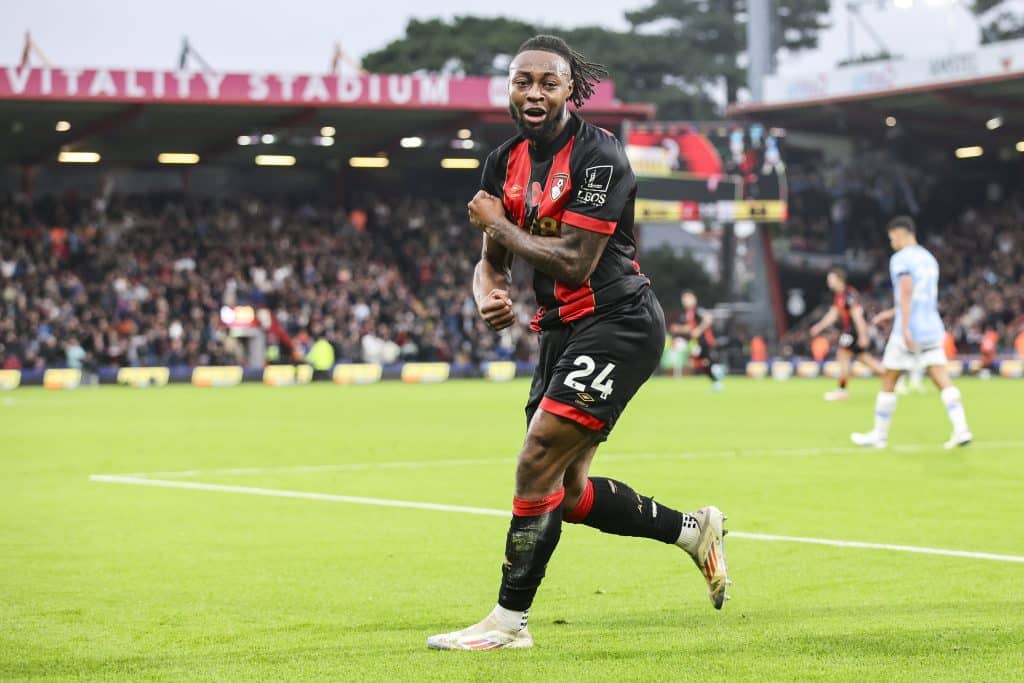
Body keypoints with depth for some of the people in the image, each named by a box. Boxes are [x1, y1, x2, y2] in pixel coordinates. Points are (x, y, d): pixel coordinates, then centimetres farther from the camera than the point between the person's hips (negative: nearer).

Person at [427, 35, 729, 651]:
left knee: (538, 466, -15)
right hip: (562, 330, 9)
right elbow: (494, 261, 12)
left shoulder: (598, 155, -16)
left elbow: (575, 262, -22)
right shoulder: (506, 162, 8)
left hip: (617, 323, -9)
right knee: (569, 491, 11)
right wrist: (489, 294, -12)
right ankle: (693, 529, 29)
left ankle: (510, 620, -7)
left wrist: (499, 224, -11)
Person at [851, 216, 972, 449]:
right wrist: (892, 313, 34)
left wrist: (905, 328, -25)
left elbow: (907, 291, -21)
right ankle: (961, 429, -17)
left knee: (888, 382, 7)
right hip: (932, 330, 7)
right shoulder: (929, 258, 17)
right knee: (943, 381, -1)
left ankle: (879, 435, 14)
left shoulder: (900, 259, -7)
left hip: (909, 332, -7)